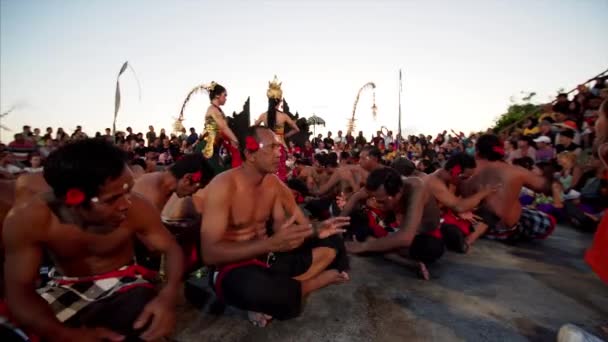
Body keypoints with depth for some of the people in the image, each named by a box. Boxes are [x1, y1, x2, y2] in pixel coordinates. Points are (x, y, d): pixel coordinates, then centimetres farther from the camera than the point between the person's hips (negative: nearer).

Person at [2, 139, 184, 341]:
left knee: (147, 322, -31)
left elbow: (171, 249, -13)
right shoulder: (27, 219, -23)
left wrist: (168, 296, -34)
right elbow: (19, 291, -22)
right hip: (66, 290, 2)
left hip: (122, 283, -1)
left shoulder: (137, 209, -24)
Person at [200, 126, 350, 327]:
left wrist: (315, 230, -17)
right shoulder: (224, 185, -21)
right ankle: (310, 283, -9)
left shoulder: (273, 182, 1)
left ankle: (276, 293, -15)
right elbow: (210, 253, -27)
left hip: (269, 257, 7)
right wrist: (271, 243, -36)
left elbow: (281, 227, 3)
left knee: (331, 243, 1)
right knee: (255, 287, -42)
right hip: (233, 267, -7)